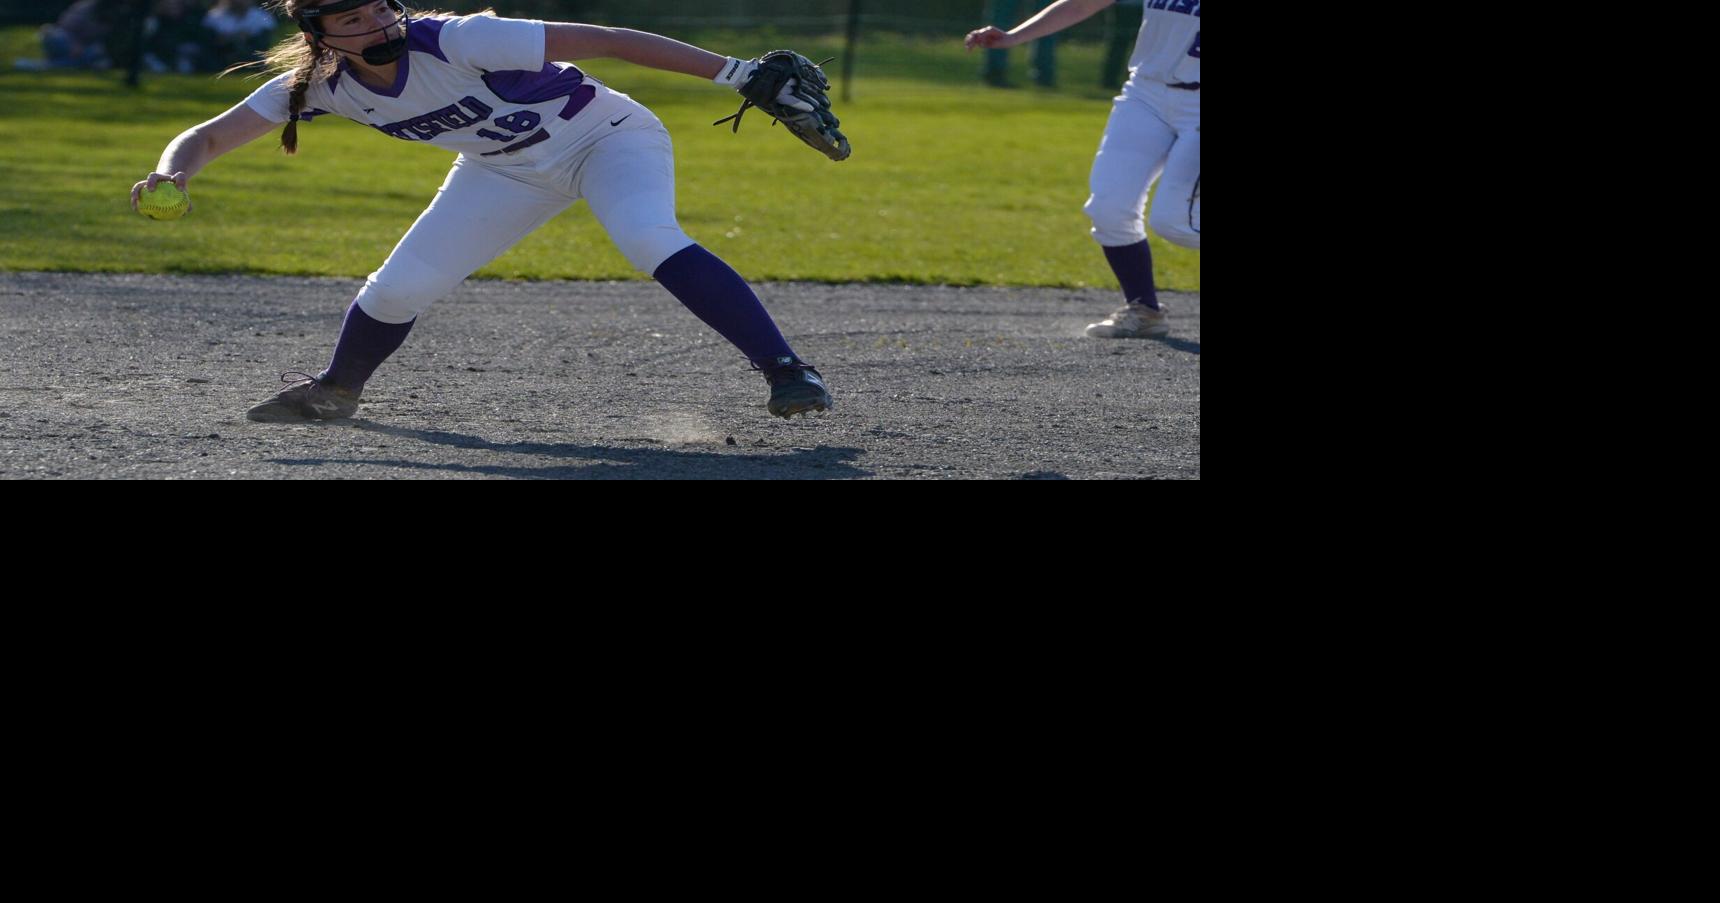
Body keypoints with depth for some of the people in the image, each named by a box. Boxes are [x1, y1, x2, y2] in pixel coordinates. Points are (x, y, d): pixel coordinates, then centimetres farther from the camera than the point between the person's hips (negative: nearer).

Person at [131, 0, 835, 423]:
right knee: (397, 290, -1)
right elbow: (207, 138, -13)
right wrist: (173, 175, -38)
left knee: (650, 241, -34)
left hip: (608, 138, -5)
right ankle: (335, 392, 30)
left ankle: (785, 370, -33)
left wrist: (735, 75, -37)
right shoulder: (320, 86, -17)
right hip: (509, 171, 5)